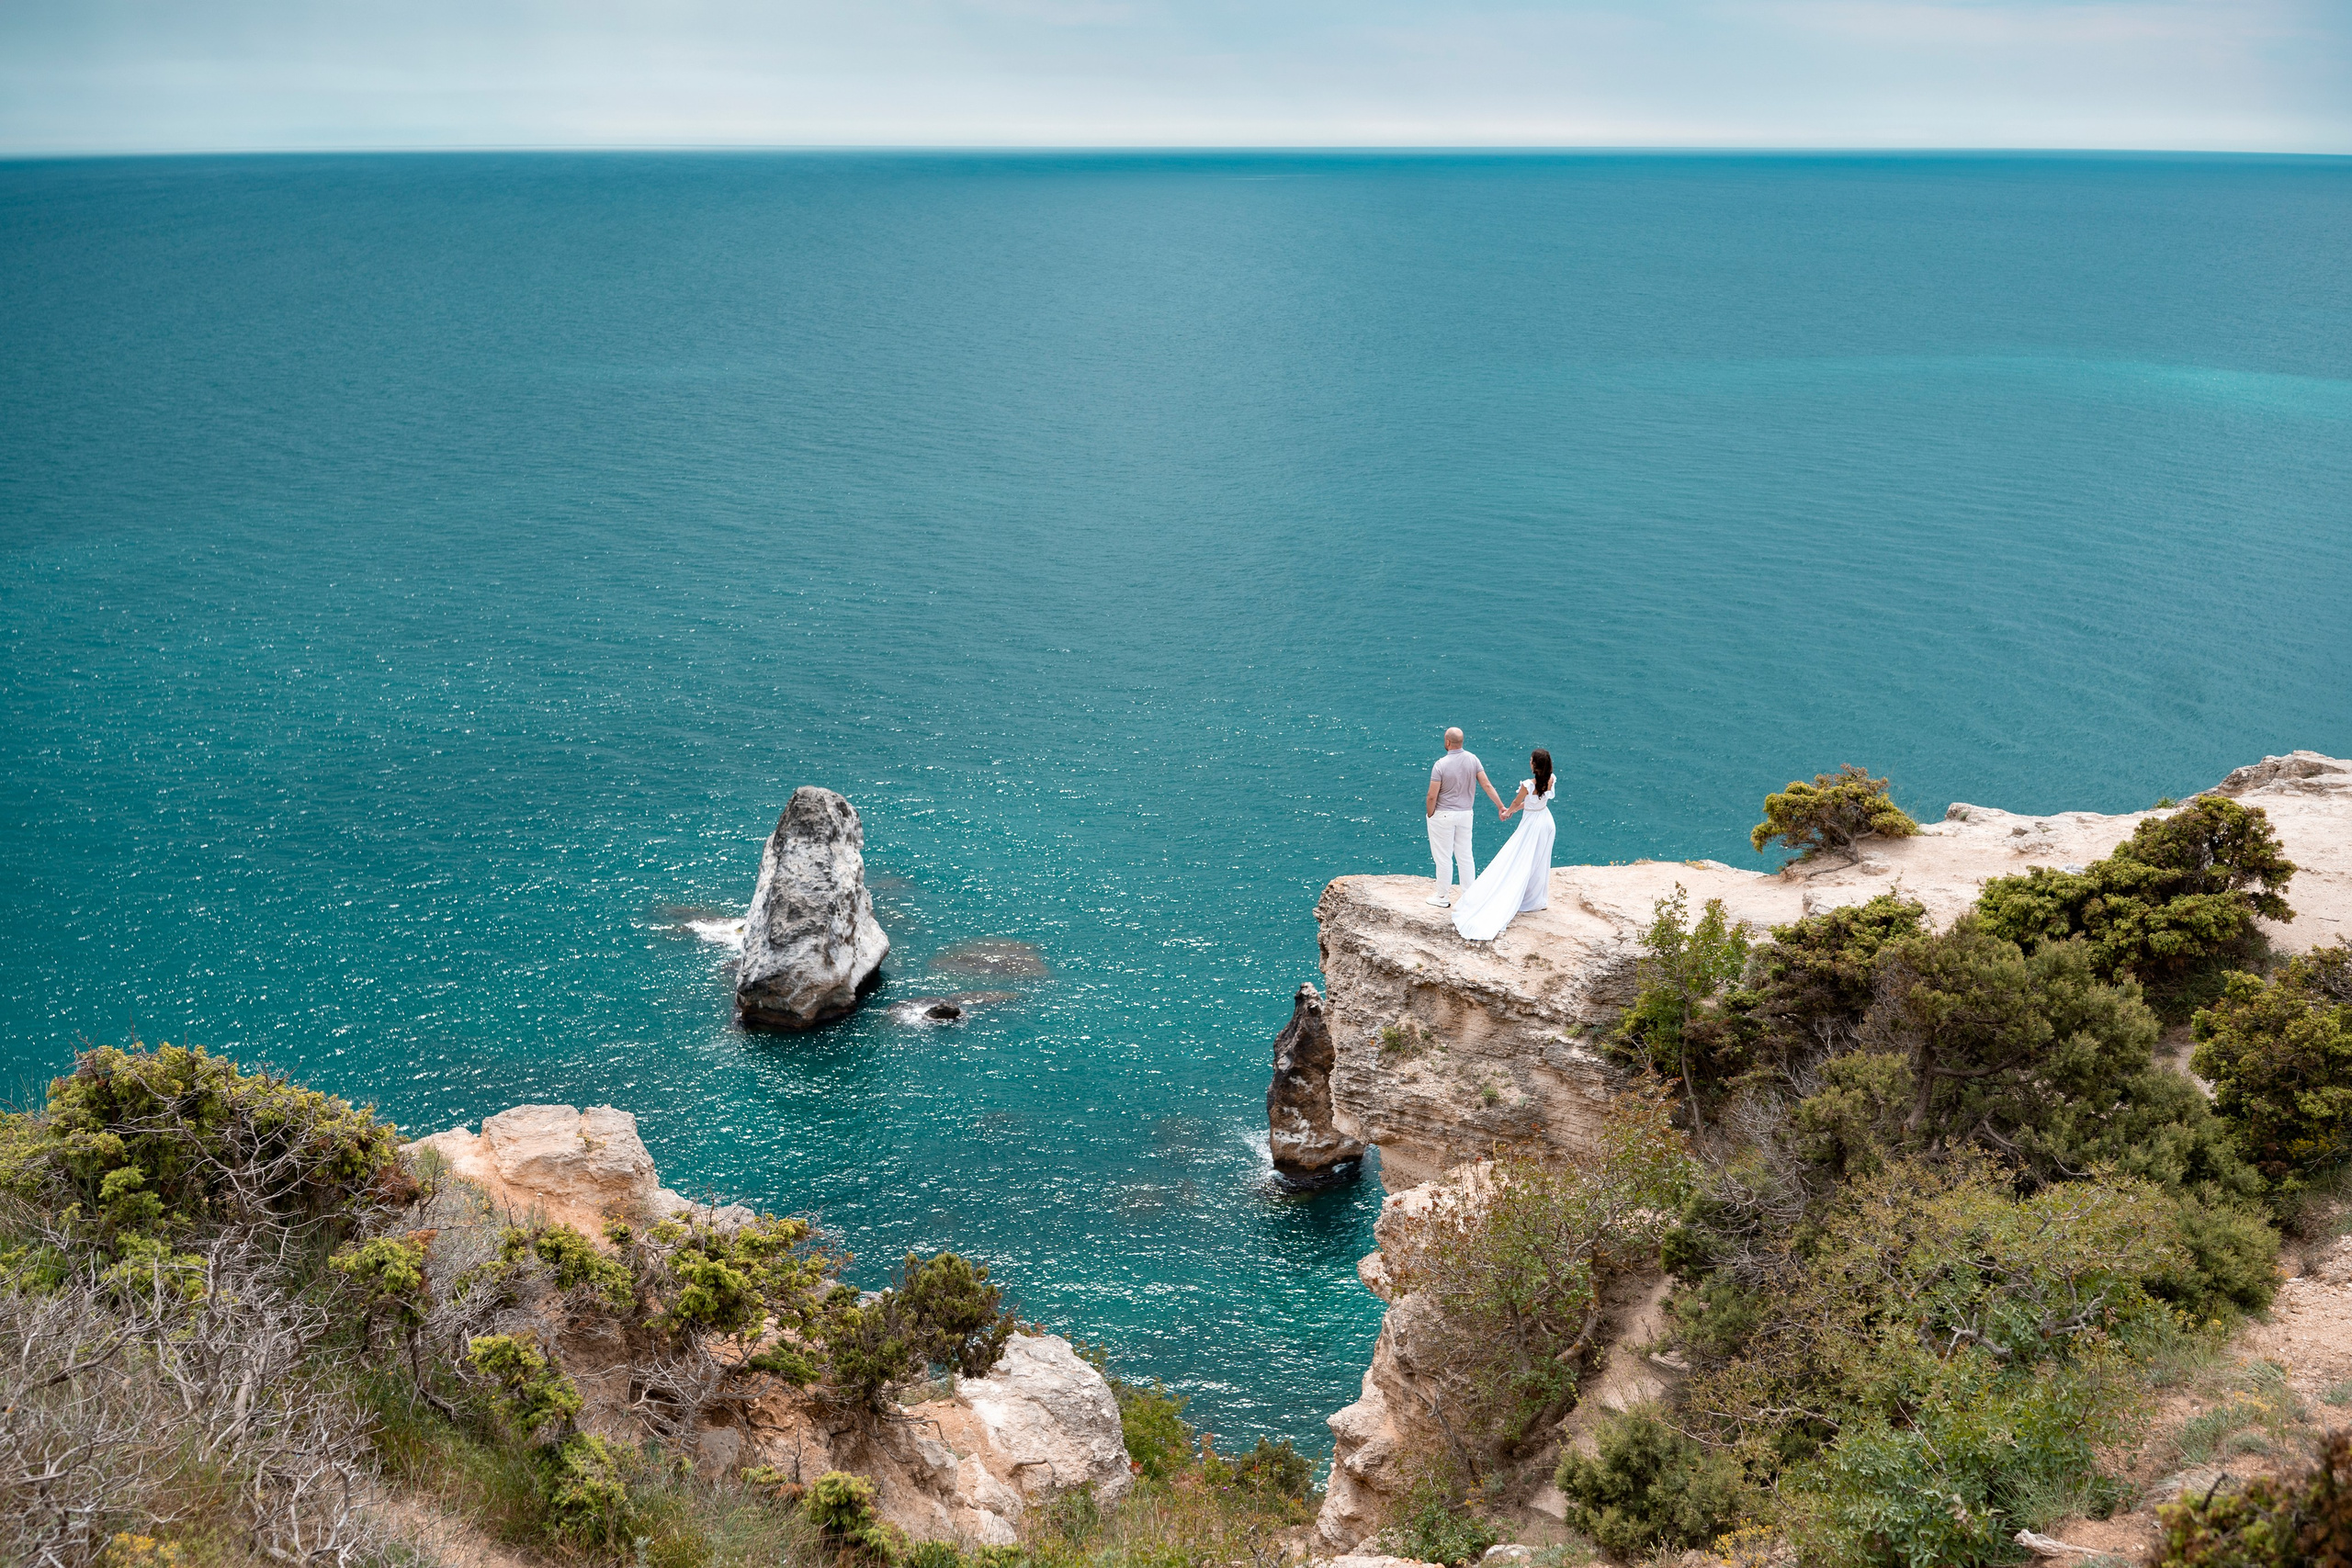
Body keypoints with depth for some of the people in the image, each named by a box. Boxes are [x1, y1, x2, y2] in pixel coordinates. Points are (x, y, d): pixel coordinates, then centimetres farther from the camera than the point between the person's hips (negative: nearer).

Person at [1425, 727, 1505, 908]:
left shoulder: (1441, 765, -20)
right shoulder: (1472, 759, -5)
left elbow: (1432, 796, -18)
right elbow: (1487, 786, -4)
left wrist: (1430, 815, -2)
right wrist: (1501, 807, 2)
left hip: (1443, 815, -5)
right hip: (1465, 814, 5)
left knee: (1443, 857, 6)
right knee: (1465, 856, 14)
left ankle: (1442, 896, 17)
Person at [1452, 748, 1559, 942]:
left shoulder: (1528, 786, -27)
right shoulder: (1551, 781, -10)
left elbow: (1516, 803, -7)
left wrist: (1508, 811, 17)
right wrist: (1512, 810, 16)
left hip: (1532, 825, -6)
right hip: (1546, 822, 6)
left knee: (1521, 863, 0)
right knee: (1540, 862, 19)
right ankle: (1537, 899, 31)